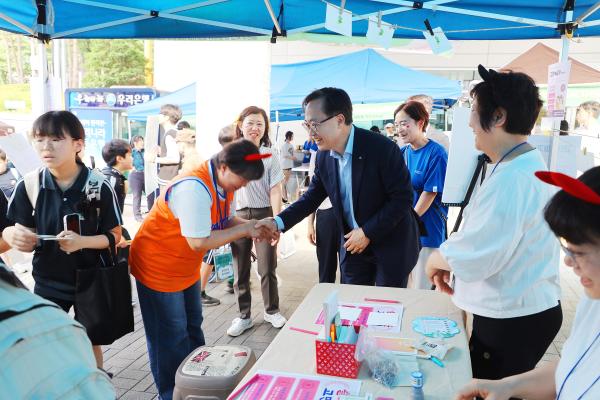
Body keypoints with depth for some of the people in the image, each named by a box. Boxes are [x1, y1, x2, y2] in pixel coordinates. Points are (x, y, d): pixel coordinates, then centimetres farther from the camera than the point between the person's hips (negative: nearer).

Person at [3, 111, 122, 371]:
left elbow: (115, 235, -9)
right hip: (48, 281, 2)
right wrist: (13, 236, -27)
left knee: (89, 342, 16)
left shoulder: (99, 187, -16)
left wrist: (83, 242, -27)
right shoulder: (28, 186, -9)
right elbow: (27, 238, -4)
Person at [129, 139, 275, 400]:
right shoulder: (195, 187, -33)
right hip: (158, 268, -9)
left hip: (187, 268, 9)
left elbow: (225, 219, 3)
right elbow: (199, 242, -33)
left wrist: (252, 227, -16)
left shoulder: (224, 182, -5)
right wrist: (244, 229, -27)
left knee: (192, 327, 20)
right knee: (171, 337, 5)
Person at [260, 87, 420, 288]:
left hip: (391, 244, -5)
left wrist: (368, 233, -20)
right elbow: (312, 197, 3)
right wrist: (278, 222, -11)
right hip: (354, 244, 5)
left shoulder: (383, 149, -22)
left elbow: (403, 197, -19)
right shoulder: (323, 156, -4)